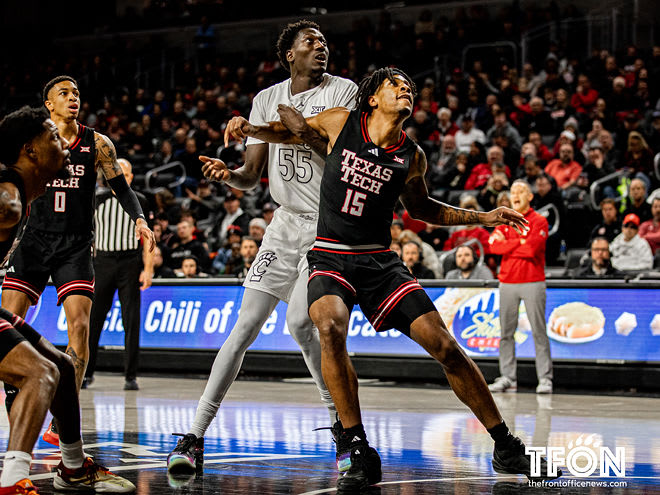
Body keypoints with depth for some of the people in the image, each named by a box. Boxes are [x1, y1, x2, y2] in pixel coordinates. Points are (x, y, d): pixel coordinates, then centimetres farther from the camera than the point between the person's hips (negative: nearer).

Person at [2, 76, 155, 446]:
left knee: (80, 325, -13)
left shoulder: (97, 144, 3)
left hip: (76, 246, -1)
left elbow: (122, 187, 6)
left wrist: (140, 219, -11)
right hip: (34, 240, 1)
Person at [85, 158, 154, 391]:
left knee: (131, 321, -3)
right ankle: (86, 373, 12)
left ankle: (130, 376, 1)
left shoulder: (139, 202, 4)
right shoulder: (97, 200, 5)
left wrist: (148, 269, -5)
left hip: (130, 261, -1)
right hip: (102, 261, 1)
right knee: (93, 319, 1)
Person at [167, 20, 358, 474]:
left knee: (300, 322, -19)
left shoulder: (344, 91, -3)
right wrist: (227, 175, -13)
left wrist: (306, 130, -22)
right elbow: (252, 176, 9)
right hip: (287, 222, 4)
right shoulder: (267, 100, 10)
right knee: (246, 325, -4)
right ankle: (196, 437, -5)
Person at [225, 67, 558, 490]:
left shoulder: (412, 157, 3)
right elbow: (290, 132, 15)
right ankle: (359, 453, -24)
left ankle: (506, 447, 7)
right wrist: (251, 129, -5)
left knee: (444, 344, -8)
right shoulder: (341, 122, -2)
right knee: (331, 327, -34)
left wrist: (483, 218, 13)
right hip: (330, 259, -2)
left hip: (380, 261, 2)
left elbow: (420, 207, 21)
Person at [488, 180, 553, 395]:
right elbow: (493, 245, -1)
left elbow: (532, 249, -15)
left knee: (539, 331, -5)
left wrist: (507, 244, -4)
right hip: (507, 281, 5)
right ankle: (507, 378, 7)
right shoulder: (504, 222, 14)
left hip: (533, 282, -4)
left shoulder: (539, 221, -1)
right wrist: (520, 243, -7)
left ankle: (545, 379, -3)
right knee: (506, 332, 3)